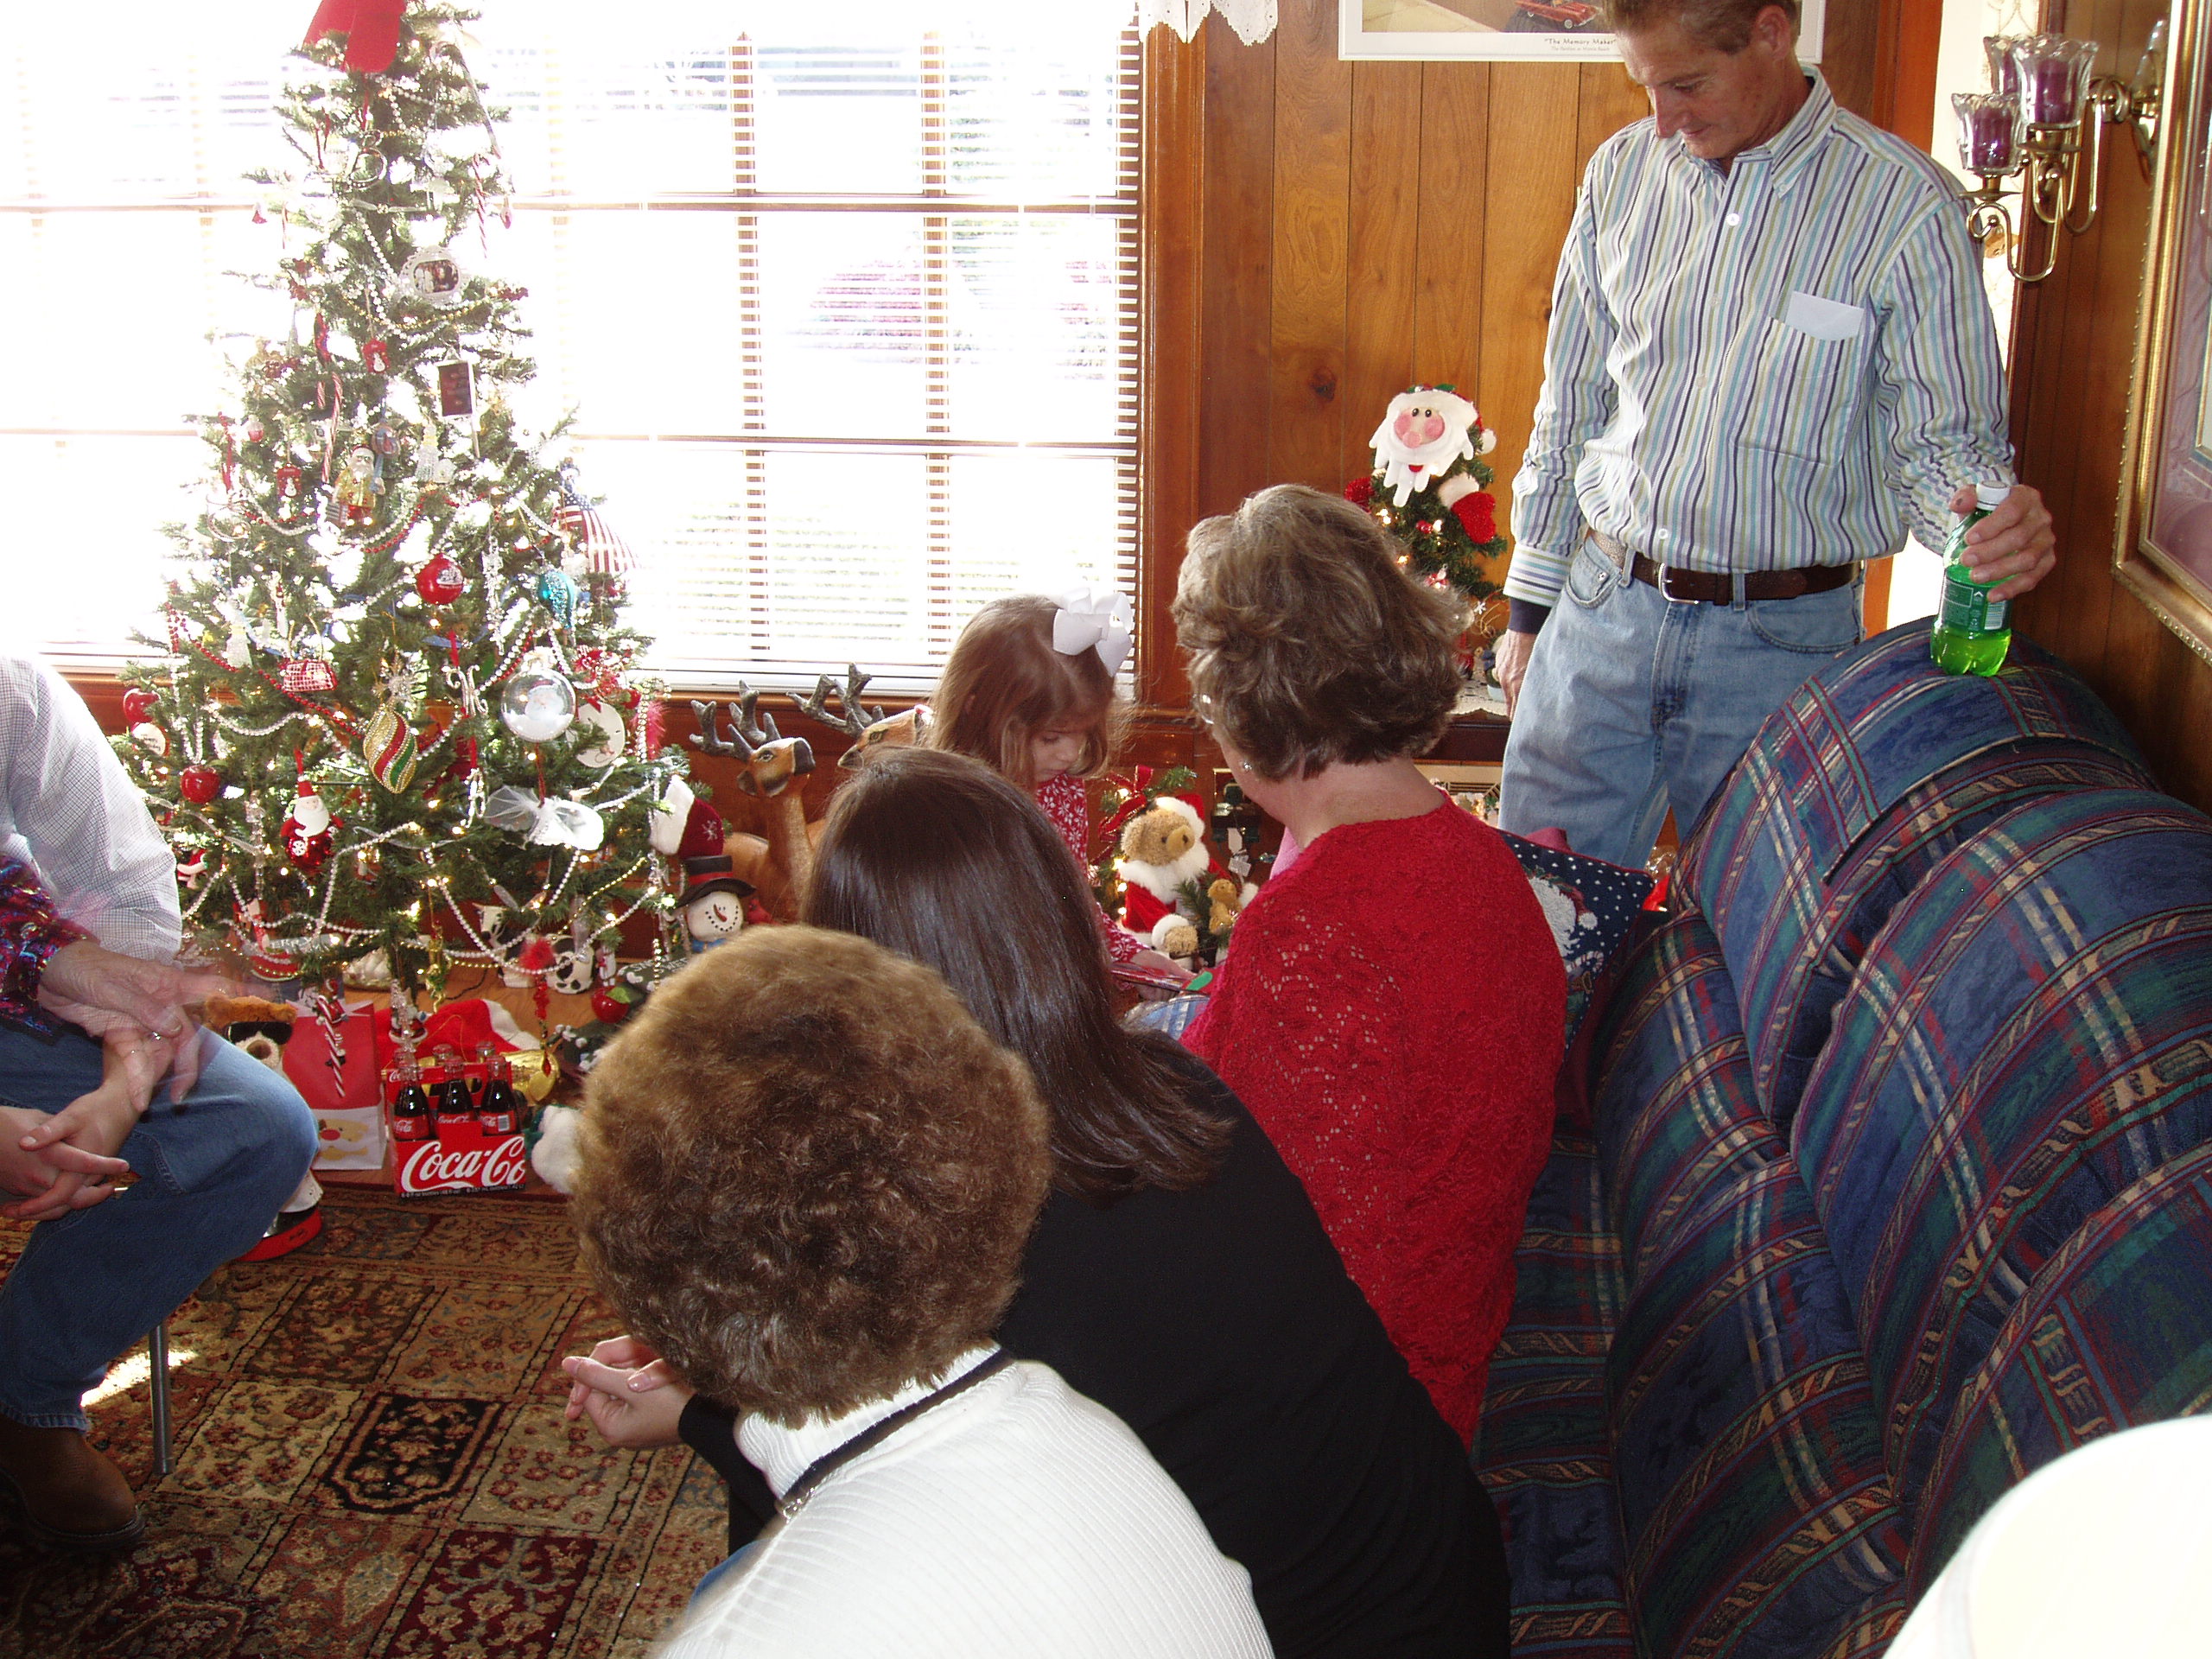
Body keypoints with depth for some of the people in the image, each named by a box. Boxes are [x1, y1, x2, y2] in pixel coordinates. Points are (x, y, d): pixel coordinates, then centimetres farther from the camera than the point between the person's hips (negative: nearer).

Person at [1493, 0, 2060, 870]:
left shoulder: (1906, 204, -9)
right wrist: (1531, 604, 12)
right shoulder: (1622, 170, 3)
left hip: (1778, 637, -3)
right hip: (1600, 605, 3)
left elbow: (1943, 436, -4)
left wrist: (1996, 521, -28)